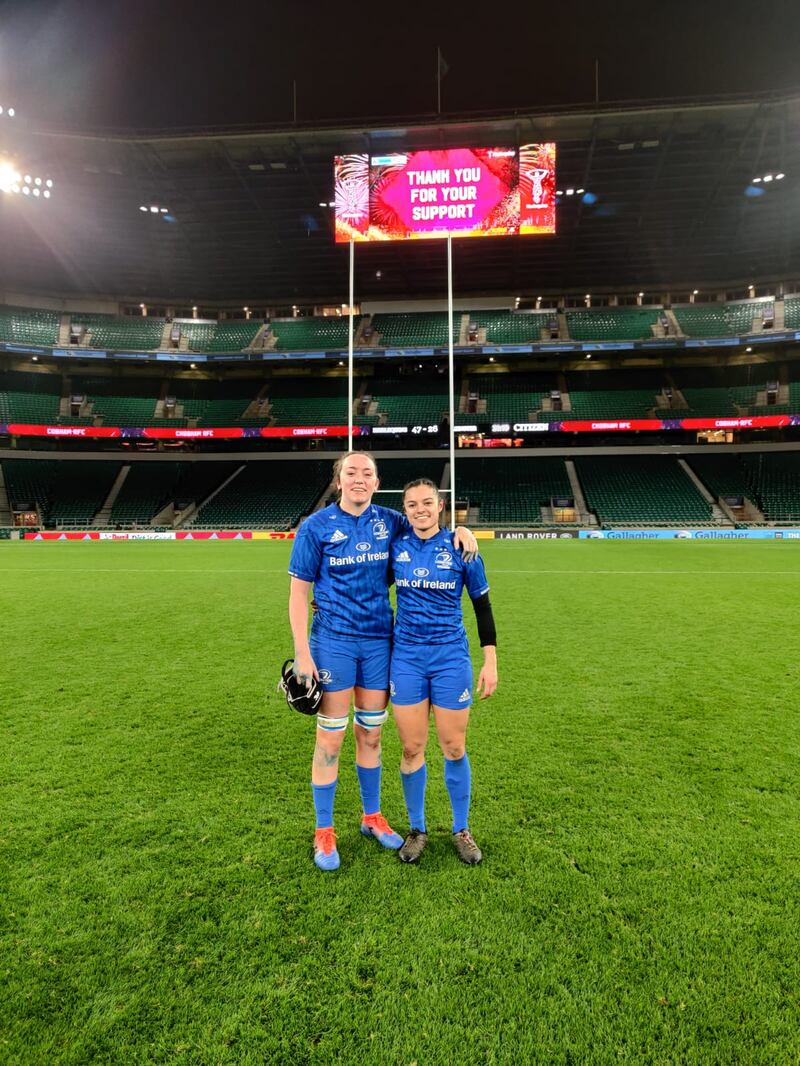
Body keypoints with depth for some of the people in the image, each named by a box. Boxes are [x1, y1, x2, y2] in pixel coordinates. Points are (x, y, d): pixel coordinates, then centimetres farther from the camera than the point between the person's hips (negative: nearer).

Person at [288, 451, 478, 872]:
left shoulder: (389, 521, 3)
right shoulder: (316, 526, -6)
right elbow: (298, 592, -5)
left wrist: (460, 530, -5)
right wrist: (302, 653, -11)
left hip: (379, 640, 3)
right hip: (333, 642, -3)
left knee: (370, 734, 15)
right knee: (330, 739, 4)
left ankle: (371, 816, 34)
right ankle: (323, 833, 23)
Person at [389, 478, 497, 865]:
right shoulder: (395, 546, 0)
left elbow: (482, 605, 0)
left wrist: (490, 661, -3)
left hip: (450, 657, -1)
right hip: (406, 658, 2)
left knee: (454, 748, 8)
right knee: (411, 749, 7)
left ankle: (461, 830, 29)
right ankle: (417, 829, 28)